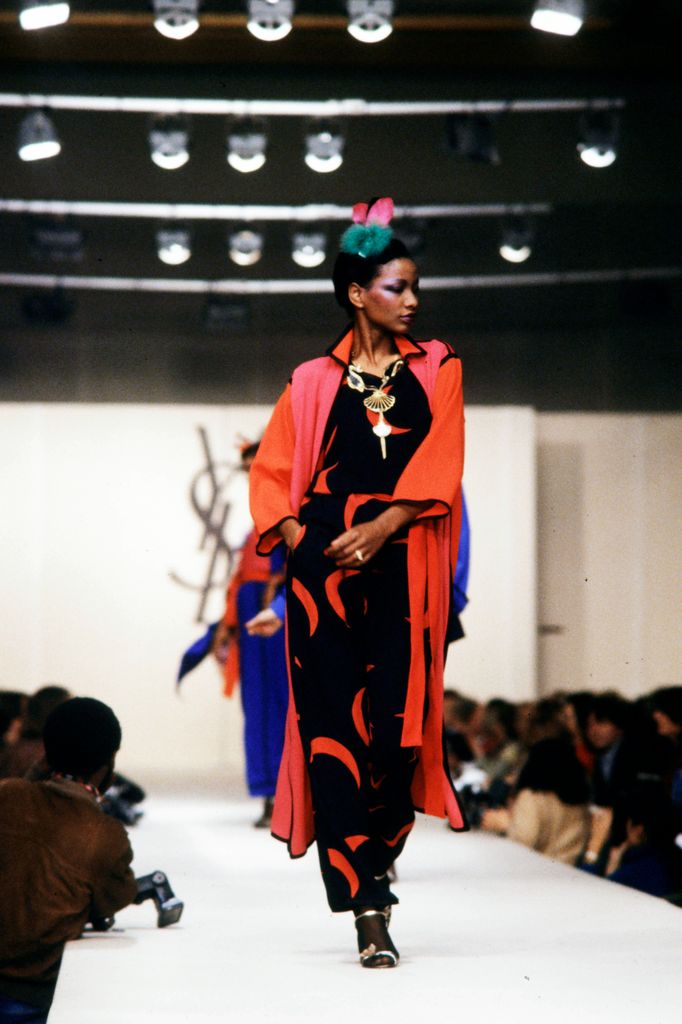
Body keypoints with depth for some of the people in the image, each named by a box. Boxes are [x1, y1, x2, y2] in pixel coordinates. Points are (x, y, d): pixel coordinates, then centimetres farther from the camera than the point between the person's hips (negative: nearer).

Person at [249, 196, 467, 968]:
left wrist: (380, 527, -12)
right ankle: (368, 913, -10)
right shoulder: (314, 383, 12)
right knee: (334, 726, -9)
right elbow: (270, 472, 12)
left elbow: (440, 464, 1)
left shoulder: (436, 369, 13)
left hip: (405, 566, 1)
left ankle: (373, 870, 17)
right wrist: (296, 539, -5)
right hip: (324, 564, 0)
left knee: (398, 723, -5)